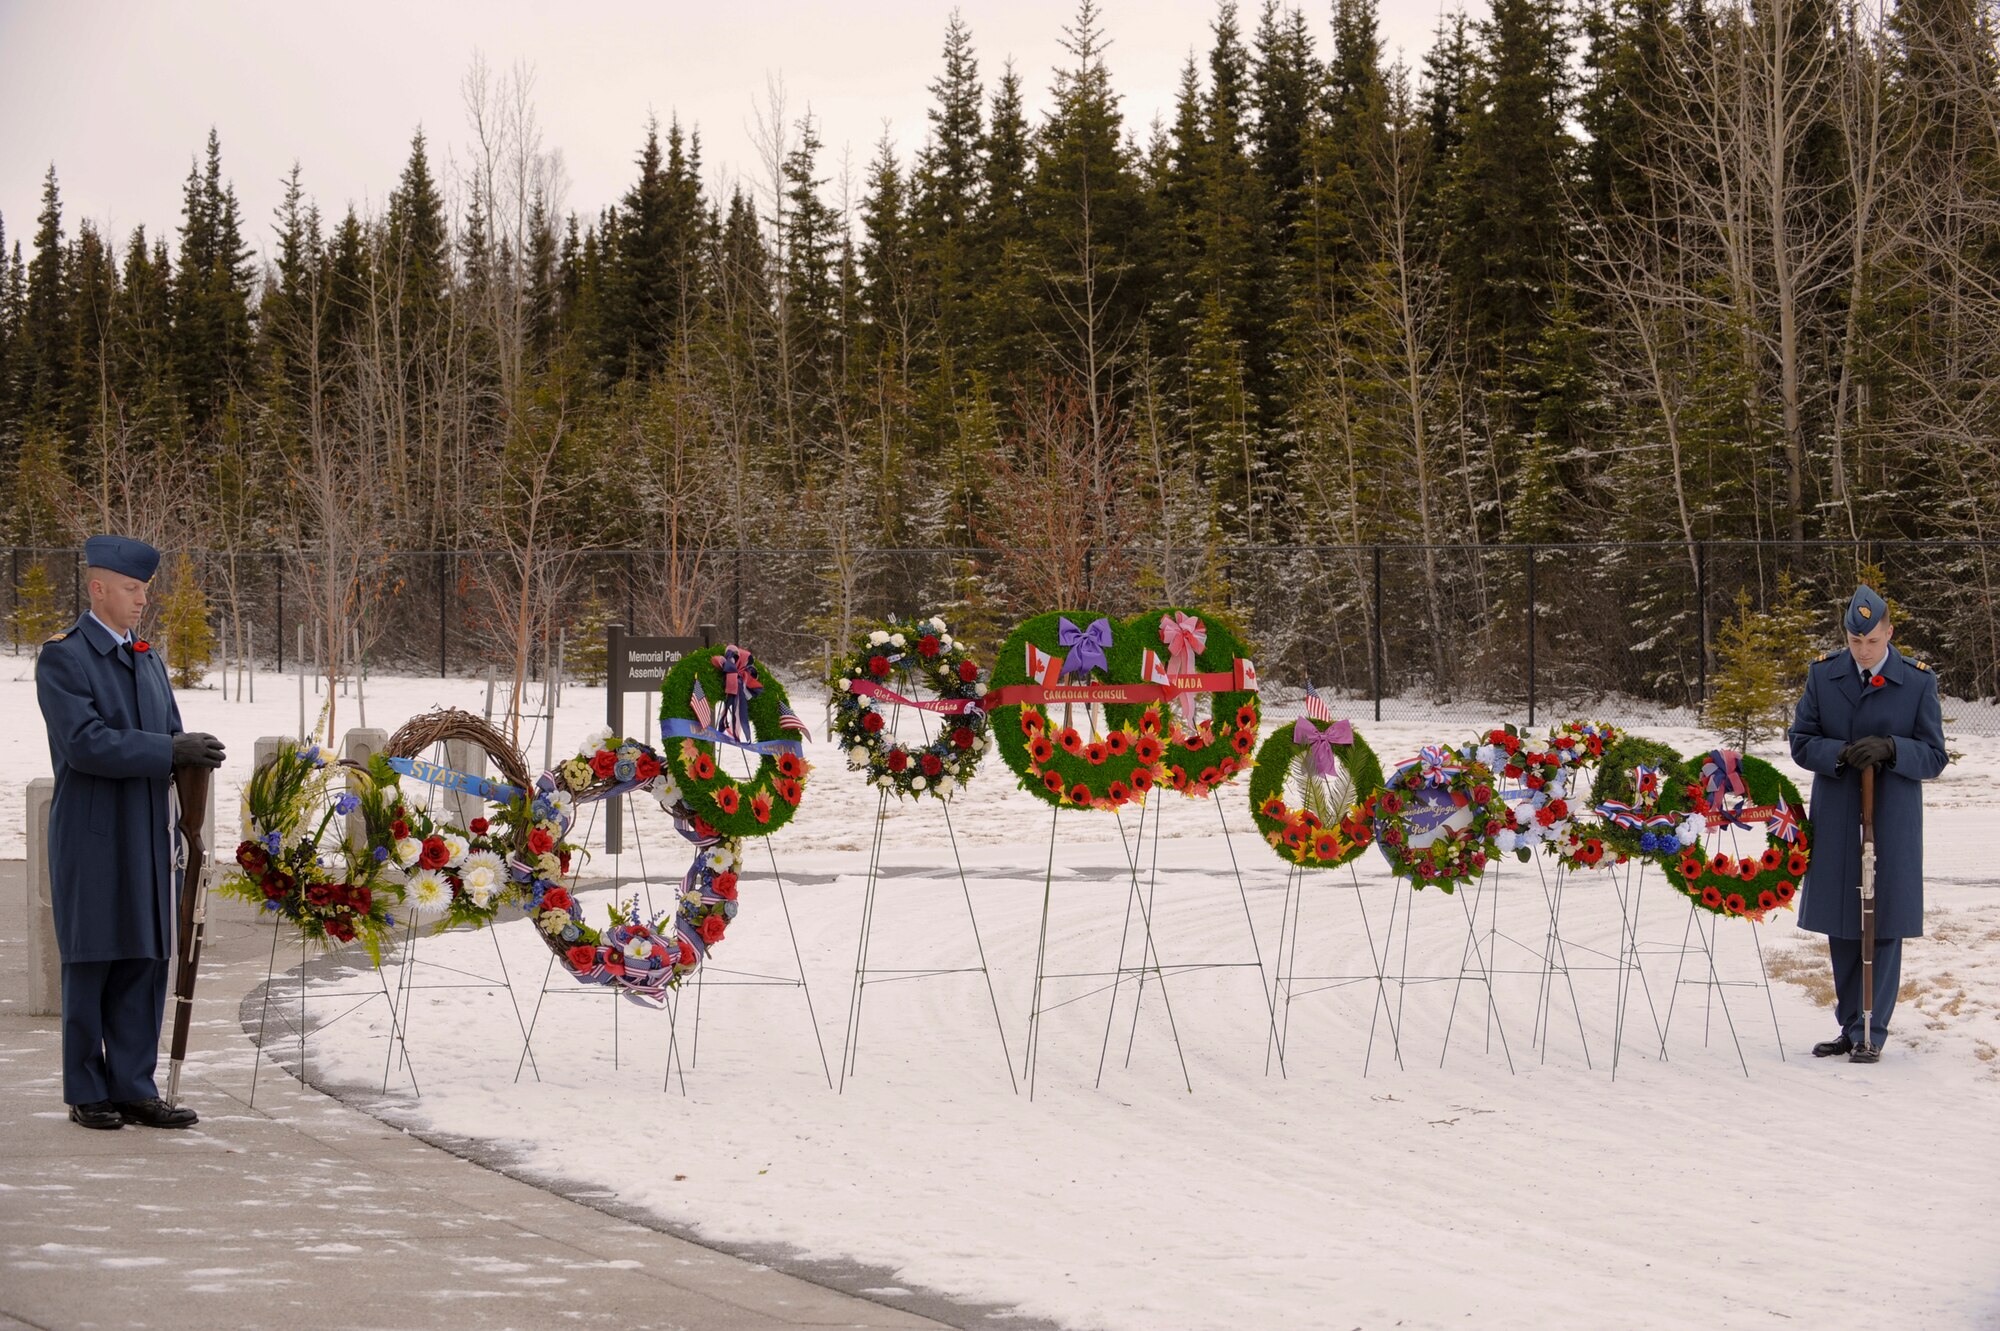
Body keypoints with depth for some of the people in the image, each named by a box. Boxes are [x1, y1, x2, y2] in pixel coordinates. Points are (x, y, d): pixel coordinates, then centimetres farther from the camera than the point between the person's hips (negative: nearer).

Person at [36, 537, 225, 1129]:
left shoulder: (149, 662, 16)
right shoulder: (62, 658, -7)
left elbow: (171, 742, 17)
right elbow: (85, 744, -19)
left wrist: (194, 759, -5)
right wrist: (171, 751, -23)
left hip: (148, 835, 6)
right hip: (92, 837, -6)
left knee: (146, 962, 5)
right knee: (90, 962, 1)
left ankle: (133, 1089, 9)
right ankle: (86, 1093, 9)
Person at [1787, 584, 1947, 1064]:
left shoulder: (1918, 682, -1)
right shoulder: (1823, 675, 5)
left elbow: (1934, 757, -2)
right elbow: (1801, 743, 3)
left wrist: (1891, 749, -20)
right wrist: (1842, 754, -16)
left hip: (1891, 823, -3)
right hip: (1835, 822, 3)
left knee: (1884, 928, -1)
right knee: (1841, 930, 8)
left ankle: (1873, 1033, 6)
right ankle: (1850, 1028, 19)